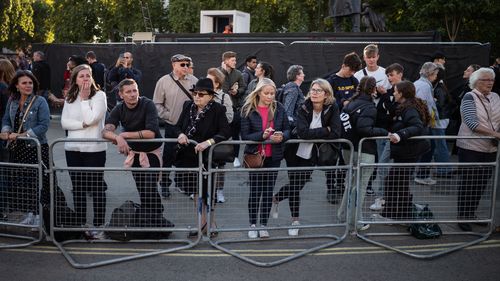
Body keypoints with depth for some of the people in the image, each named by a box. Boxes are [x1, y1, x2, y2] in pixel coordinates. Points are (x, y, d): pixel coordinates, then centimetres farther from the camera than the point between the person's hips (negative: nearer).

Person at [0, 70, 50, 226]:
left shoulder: (40, 102, -8)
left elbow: (43, 125, -15)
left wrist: (22, 135, -19)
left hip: (36, 148, -6)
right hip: (17, 149, 6)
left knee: (35, 182, -3)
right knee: (20, 182, 10)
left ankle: (37, 216, 9)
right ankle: (30, 214, 22)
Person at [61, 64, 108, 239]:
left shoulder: (99, 95, -5)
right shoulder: (70, 98, 9)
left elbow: (91, 119, -16)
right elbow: (64, 122, 0)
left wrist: (84, 98, -9)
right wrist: (82, 124, -13)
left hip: (95, 149, -5)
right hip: (73, 149, 5)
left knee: (96, 188, 2)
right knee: (77, 188, 13)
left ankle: (98, 226, 10)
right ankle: (79, 224, 24)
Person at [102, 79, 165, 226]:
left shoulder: (148, 105, -18)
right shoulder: (119, 109, -5)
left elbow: (151, 133, -29)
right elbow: (106, 131, -17)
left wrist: (125, 135, -27)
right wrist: (118, 137, -39)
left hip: (151, 152, -4)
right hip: (133, 152, 4)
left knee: (150, 190, -9)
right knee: (142, 191, 10)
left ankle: (155, 223, 5)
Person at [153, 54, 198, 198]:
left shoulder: (193, 81, 1)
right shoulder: (164, 81, -5)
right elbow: (157, 104, -2)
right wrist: (168, 116, -9)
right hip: (172, 126, -2)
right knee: (168, 156, 4)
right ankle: (164, 184, 18)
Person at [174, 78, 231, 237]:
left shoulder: (217, 109, -12)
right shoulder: (188, 106, 3)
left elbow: (226, 132, -18)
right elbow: (178, 126, 9)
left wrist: (208, 142, -30)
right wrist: (181, 134, -14)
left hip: (207, 156, -5)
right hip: (188, 156, 5)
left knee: (207, 192, 5)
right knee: (196, 191, 15)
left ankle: (210, 222, 24)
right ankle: (203, 223, 29)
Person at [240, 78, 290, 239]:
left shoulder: (279, 108, 1)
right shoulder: (248, 110, -7)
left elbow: (287, 129, 6)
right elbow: (245, 136, -11)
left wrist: (282, 136, -17)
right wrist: (262, 135, -26)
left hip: (273, 157, 3)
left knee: (268, 191, 9)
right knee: (255, 191, 4)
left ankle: (263, 224, 21)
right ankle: (252, 225, 17)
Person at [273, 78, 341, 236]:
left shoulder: (332, 108, -12)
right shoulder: (304, 108, -14)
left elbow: (336, 133, -21)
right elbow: (302, 132, -27)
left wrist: (313, 134, -20)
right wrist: (324, 131, -22)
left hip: (312, 155, 1)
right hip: (295, 152, -1)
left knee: (299, 186, 7)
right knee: (295, 187, 6)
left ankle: (276, 198, 34)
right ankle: (295, 221, 24)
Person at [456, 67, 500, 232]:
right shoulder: (469, 98, -9)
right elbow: (472, 123, -19)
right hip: (471, 148, -5)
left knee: (482, 184, 11)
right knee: (468, 184, 2)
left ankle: (471, 214, 26)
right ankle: (462, 217, 12)